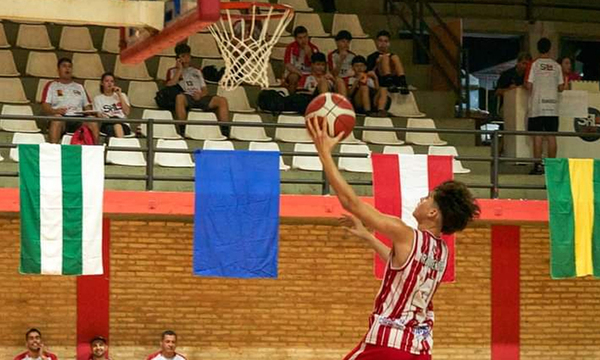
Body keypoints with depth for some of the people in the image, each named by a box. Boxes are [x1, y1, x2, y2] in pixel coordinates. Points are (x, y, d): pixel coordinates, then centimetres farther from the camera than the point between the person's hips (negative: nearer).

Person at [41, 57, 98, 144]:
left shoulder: (79, 87, 31)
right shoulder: (51, 86, 19)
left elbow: (87, 107, 25)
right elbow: (45, 108, 6)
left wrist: (91, 113, 0)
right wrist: (55, 111, -18)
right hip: (60, 118, -3)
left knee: (93, 122, -31)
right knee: (57, 119, -40)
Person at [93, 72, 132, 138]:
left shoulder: (122, 95, 23)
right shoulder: (97, 98, 19)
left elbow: (127, 112, 7)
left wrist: (120, 95, 5)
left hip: (123, 126, 1)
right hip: (106, 125, 0)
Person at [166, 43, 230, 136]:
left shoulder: (196, 71, 32)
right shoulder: (173, 71, 21)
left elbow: (205, 90, 23)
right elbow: (169, 86, 1)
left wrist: (201, 94, -2)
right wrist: (179, 70, 4)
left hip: (200, 97, 4)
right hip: (186, 97, -4)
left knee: (222, 100, -21)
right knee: (180, 97, -42)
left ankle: (225, 131, -30)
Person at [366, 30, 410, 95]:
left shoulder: (392, 55, 28)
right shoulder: (372, 57, 20)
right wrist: (377, 66, -7)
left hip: (395, 79, 2)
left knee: (395, 57, -17)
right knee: (385, 58, -21)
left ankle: (403, 84, -38)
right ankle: (389, 84, -47)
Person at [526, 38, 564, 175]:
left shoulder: (534, 65, -4)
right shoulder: (556, 66, 5)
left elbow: (529, 85, -9)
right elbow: (561, 87, 7)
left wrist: (525, 85, 14)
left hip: (537, 107, -3)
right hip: (552, 106, 3)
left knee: (538, 136, -2)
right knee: (551, 136, 5)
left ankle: (538, 165, -5)